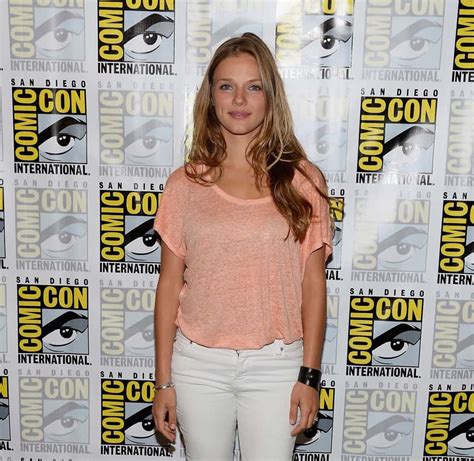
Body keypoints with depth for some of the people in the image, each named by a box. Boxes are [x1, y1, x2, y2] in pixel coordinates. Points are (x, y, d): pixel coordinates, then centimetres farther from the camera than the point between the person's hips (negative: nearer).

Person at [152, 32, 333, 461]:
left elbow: (313, 282, -2)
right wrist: (164, 380, 2)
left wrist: (310, 374, -3)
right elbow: (170, 284, 1)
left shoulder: (301, 180, -4)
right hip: (199, 363, 2)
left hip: (275, 365, -1)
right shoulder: (186, 184, -2)